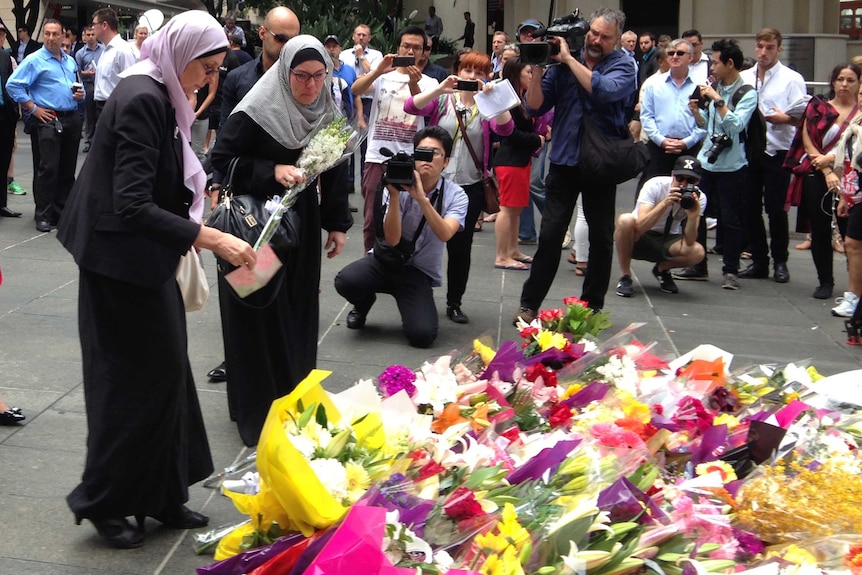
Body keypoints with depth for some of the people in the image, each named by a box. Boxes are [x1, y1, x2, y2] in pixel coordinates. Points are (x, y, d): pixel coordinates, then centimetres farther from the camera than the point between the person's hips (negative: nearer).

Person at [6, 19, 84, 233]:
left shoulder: (70, 61, 15)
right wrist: (33, 108, -12)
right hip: (47, 120, -6)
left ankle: (63, 211, 19)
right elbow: (13, 85, -10)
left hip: (71, 119, 6)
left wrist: (81, 93, 3)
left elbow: (78, 86, 27)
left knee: (67, 169, 10)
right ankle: (43, 215, -5)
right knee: (48, 168, -10)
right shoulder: (35, 60, -4)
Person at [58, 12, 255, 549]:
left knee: (165, 370, 14)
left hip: (145, 260, 10)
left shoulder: (159, 96, 7)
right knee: (134, 378, 1)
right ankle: (104, 501, 18)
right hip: (122, 263, -10)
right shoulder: (142, 101, -23)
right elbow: (132, 207, -29)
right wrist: (210, 237, -31)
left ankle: (160, 494, 25)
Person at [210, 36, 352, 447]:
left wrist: (337, 224, 9)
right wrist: (271, 171, -25)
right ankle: (258, 411, 9)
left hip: (302, 227, 5)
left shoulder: (327, 114, 2)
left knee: (298, 313, 10)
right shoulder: (257, 111, -16)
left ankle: (295, 398, 25)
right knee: (260, 317, -2)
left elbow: (335, 171, 10)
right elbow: (222, 159, -15)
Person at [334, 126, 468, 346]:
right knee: (345, 281, -31)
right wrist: (394, 196, -29)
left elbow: (445, 234, -26)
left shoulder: (456, 195, -7)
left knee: (422, 335, -26)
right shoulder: (399, 183, -8)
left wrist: (421, 198, -36)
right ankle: (364, 302, 8)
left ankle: (413, 306, 12)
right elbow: (392, 239, -18)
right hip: (386, 261, 1)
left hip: (419, 272, -1)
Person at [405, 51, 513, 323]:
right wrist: (439, 89, -25)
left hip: (470, 186, 1)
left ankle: (454, 303, 19)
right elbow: (410, 107, -14)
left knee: (461, 246, 7)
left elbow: (505, 128, -15)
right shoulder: (442, 99, 3)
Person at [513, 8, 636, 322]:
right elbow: (535, 107, 2)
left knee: (601, 238, 8)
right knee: (549, 236, -1)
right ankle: (530, 304, 9)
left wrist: (568, 58, -18)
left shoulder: (622, 66, -2)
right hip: (564, 162, 1)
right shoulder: (562, 63, 3)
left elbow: (605, 90, -24)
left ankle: (593, 306, 21)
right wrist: (536, 69, -12)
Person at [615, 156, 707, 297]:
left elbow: (689, 242, -22)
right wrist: (665, 202, -43)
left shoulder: (699, 198, -13)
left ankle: (662, 269, 7)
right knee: (625, 220, -36)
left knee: (697, 252, -28)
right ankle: (625, 277, -15)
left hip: (667, 240, 3)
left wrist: (693, 216, -39)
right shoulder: (655, 185, -22)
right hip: (638, 238, -2)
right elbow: (640, 226, -35)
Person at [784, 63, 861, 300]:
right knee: (819, 230, 5)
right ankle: (825, 282, 16)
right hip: (817, 177, 2)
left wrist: (830, 158, -11)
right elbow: (807, 140, 2)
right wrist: (827, 172, -8)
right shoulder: (818, 107, 10)